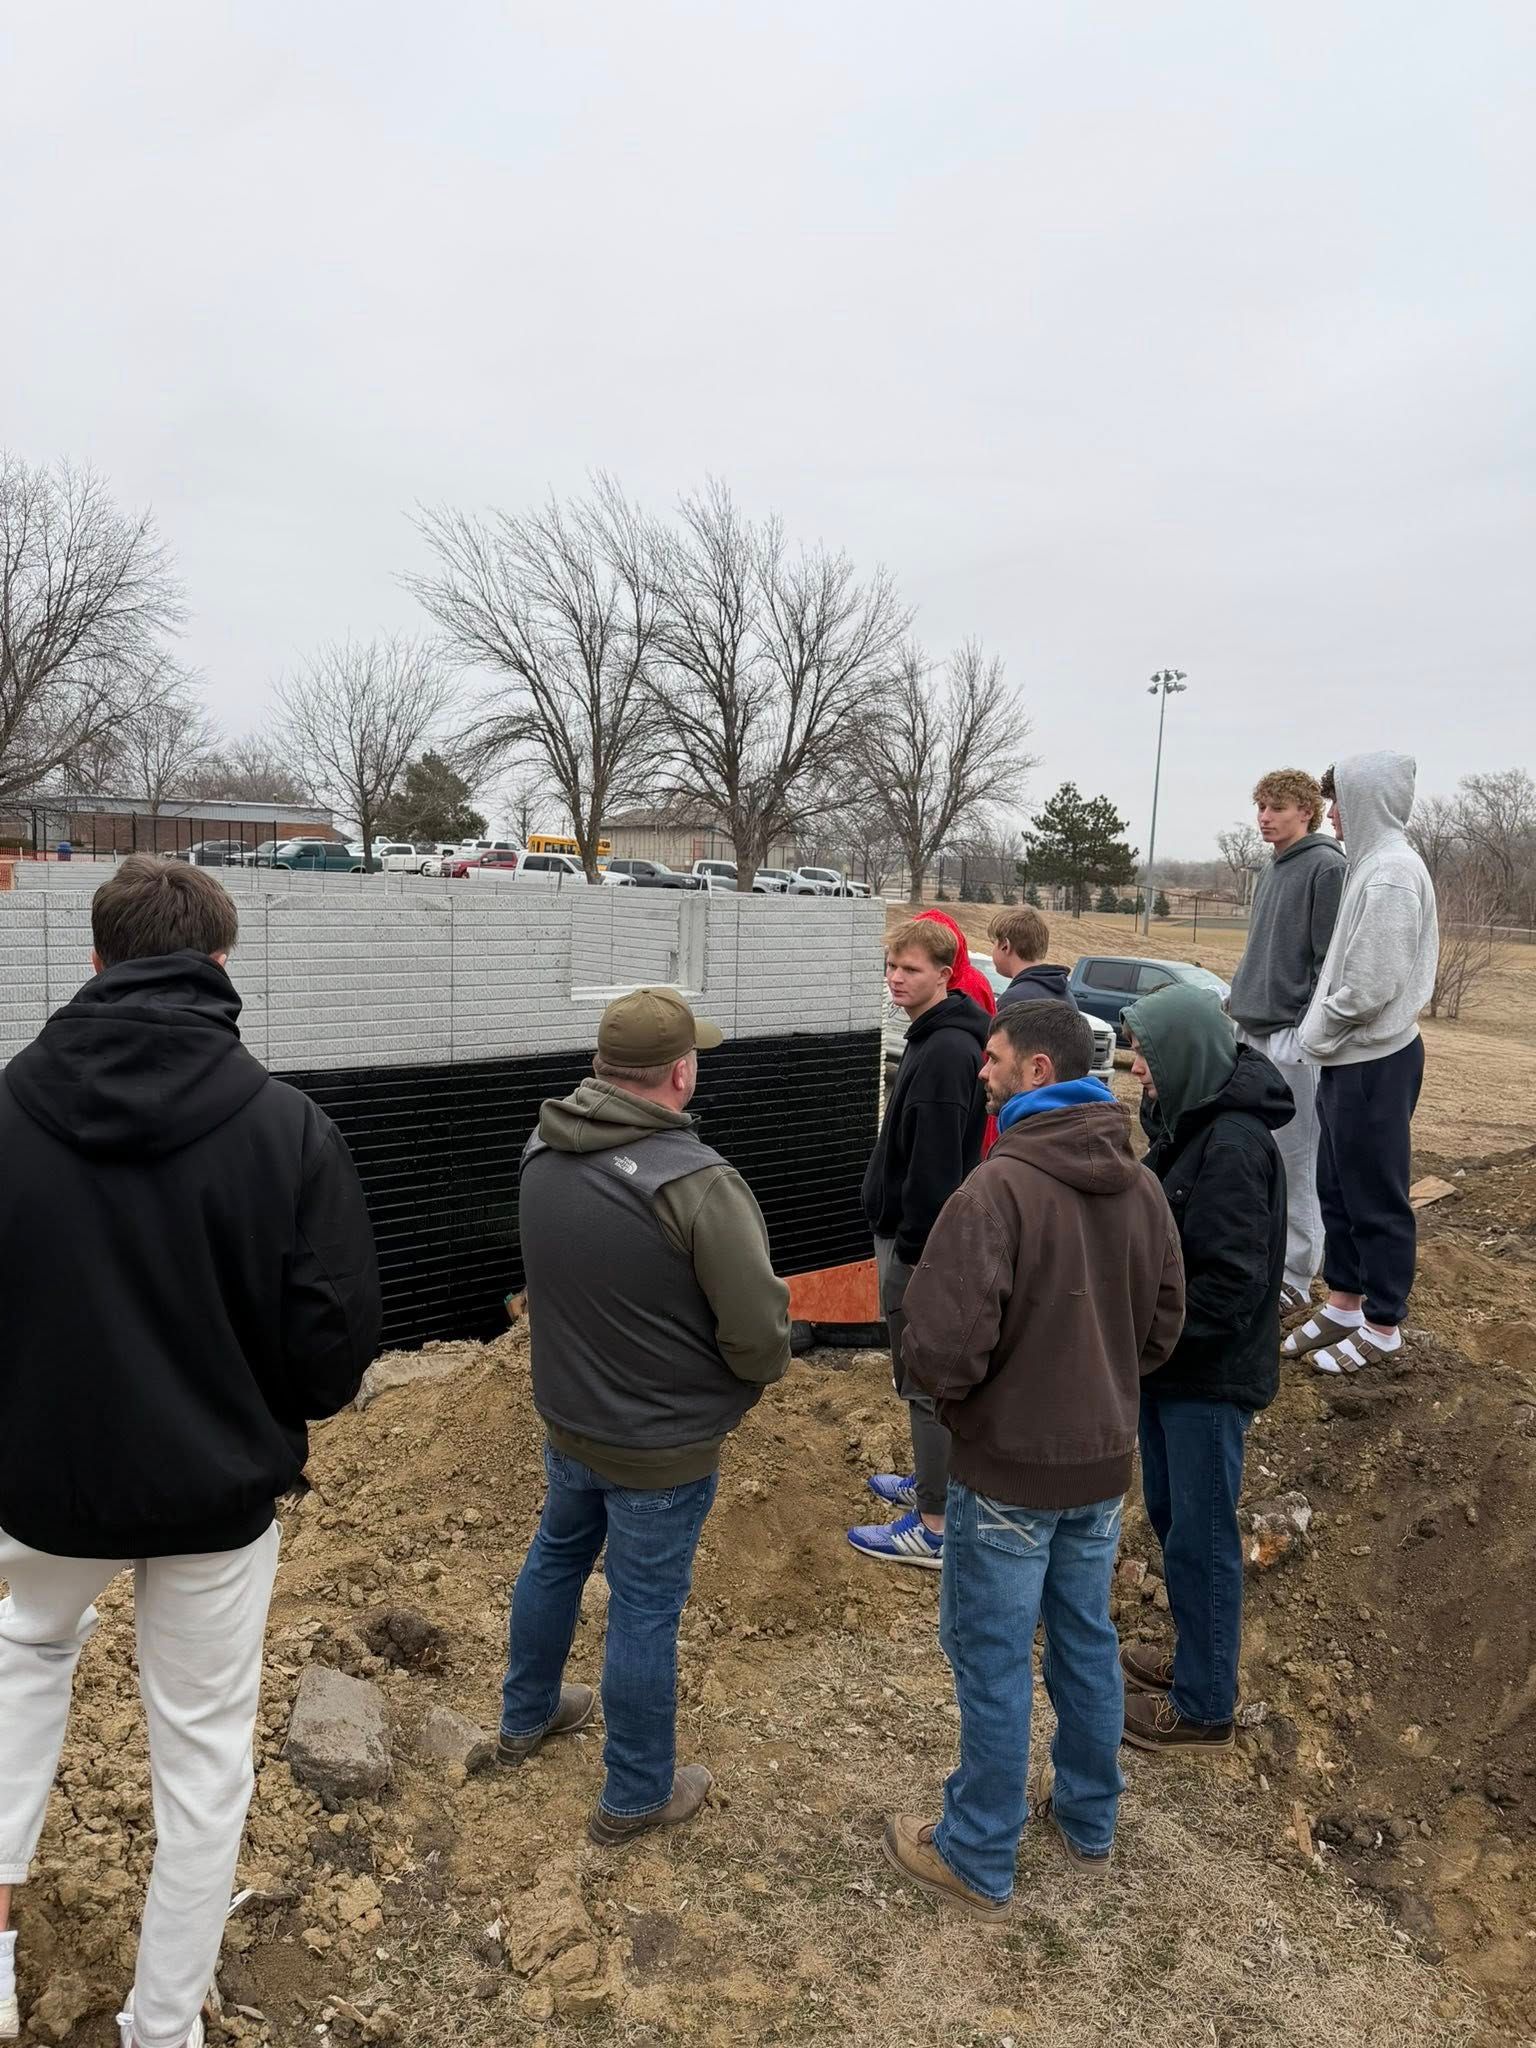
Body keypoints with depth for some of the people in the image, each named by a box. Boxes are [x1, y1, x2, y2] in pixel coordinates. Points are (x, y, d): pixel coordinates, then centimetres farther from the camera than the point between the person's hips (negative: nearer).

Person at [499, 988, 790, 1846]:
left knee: (556, 1557, 28)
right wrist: (760, 1369, -2)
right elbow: (759, 1337, -24)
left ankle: (527, 1716, 50)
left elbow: (563, 1278, 4)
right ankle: (637, 1797, 31)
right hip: (664, 1446, -6)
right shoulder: (697, 1184, -30)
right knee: (644, 1614, 11)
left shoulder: (544, 1154, -9)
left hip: (568, 1417, 7)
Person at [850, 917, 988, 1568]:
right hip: (907, 1231, 10)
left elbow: (935, 1166, -25)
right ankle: (932, 1481, 36)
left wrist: (910, 1248, -21)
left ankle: (935, 1527, 9)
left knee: (924, 1379, -1)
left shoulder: (946, 1051, -22)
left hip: (919, 1240, -10)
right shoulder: (932, 1039, 11)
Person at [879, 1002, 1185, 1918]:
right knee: (1088, 1642, 22)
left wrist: (954, 1393, -6)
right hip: (1104, 1460, 7)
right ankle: (1089, 1822, 41)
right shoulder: (1141, 1185, -2)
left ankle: (979, 1861, 26)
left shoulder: (998, 1187, -26)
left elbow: (943, 1345, -28)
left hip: (1010, 1468, -7)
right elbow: (1163, 1323, 8)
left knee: (994, 1661, 9)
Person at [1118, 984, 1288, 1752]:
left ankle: (1204, 1705, 24)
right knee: (1168, 1515, 22)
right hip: (1170, 1364, 9)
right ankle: (1197, 1659, 41)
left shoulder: (1233, 1146, -25)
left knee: (1199, 1536, 6)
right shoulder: (1187, 1123, 4)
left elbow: (1230, 1283, -25)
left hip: (1209, 1376, -9)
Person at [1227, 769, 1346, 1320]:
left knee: (1294, 1159, -3)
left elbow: (1331, 961, -15)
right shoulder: (1271, 871, 16)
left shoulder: (1326, 866, -10)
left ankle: (1294, 1278, 4)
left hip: (1293, 1039, -9)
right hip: (1254, 1031, 9)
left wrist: (1307, 1032, -18)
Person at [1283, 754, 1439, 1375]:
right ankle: (1344, 1305, 29)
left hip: (1374, 1062, -9)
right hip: (1349, 1059, 9)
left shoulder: (1392, 872, -18)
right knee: (1338, 1187, 16)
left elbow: (1373, 985, -23)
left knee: (1376, 1198, 2)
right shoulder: (1372, 864, 12)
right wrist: (1322, 1032, 10)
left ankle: (1383, 1326, 15)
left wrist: (1319, 1033, -9)